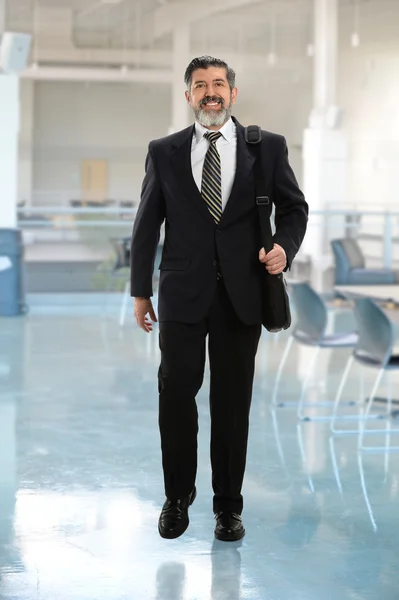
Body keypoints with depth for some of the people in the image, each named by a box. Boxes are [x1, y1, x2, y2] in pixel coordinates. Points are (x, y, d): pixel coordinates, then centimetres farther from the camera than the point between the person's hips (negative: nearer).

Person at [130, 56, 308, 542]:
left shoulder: (268, 147, 4)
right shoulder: (164, 152, 6)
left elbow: (293, 207, 11)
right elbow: (146, 224, 8)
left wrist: (284, 246, -10)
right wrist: (140, 291, 6)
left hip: (241, 295, 0)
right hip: (182, 296, 0)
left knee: (232, 402, 6)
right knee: (176, 396, 1)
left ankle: (228, 505, 18)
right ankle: (177, 497, 20)